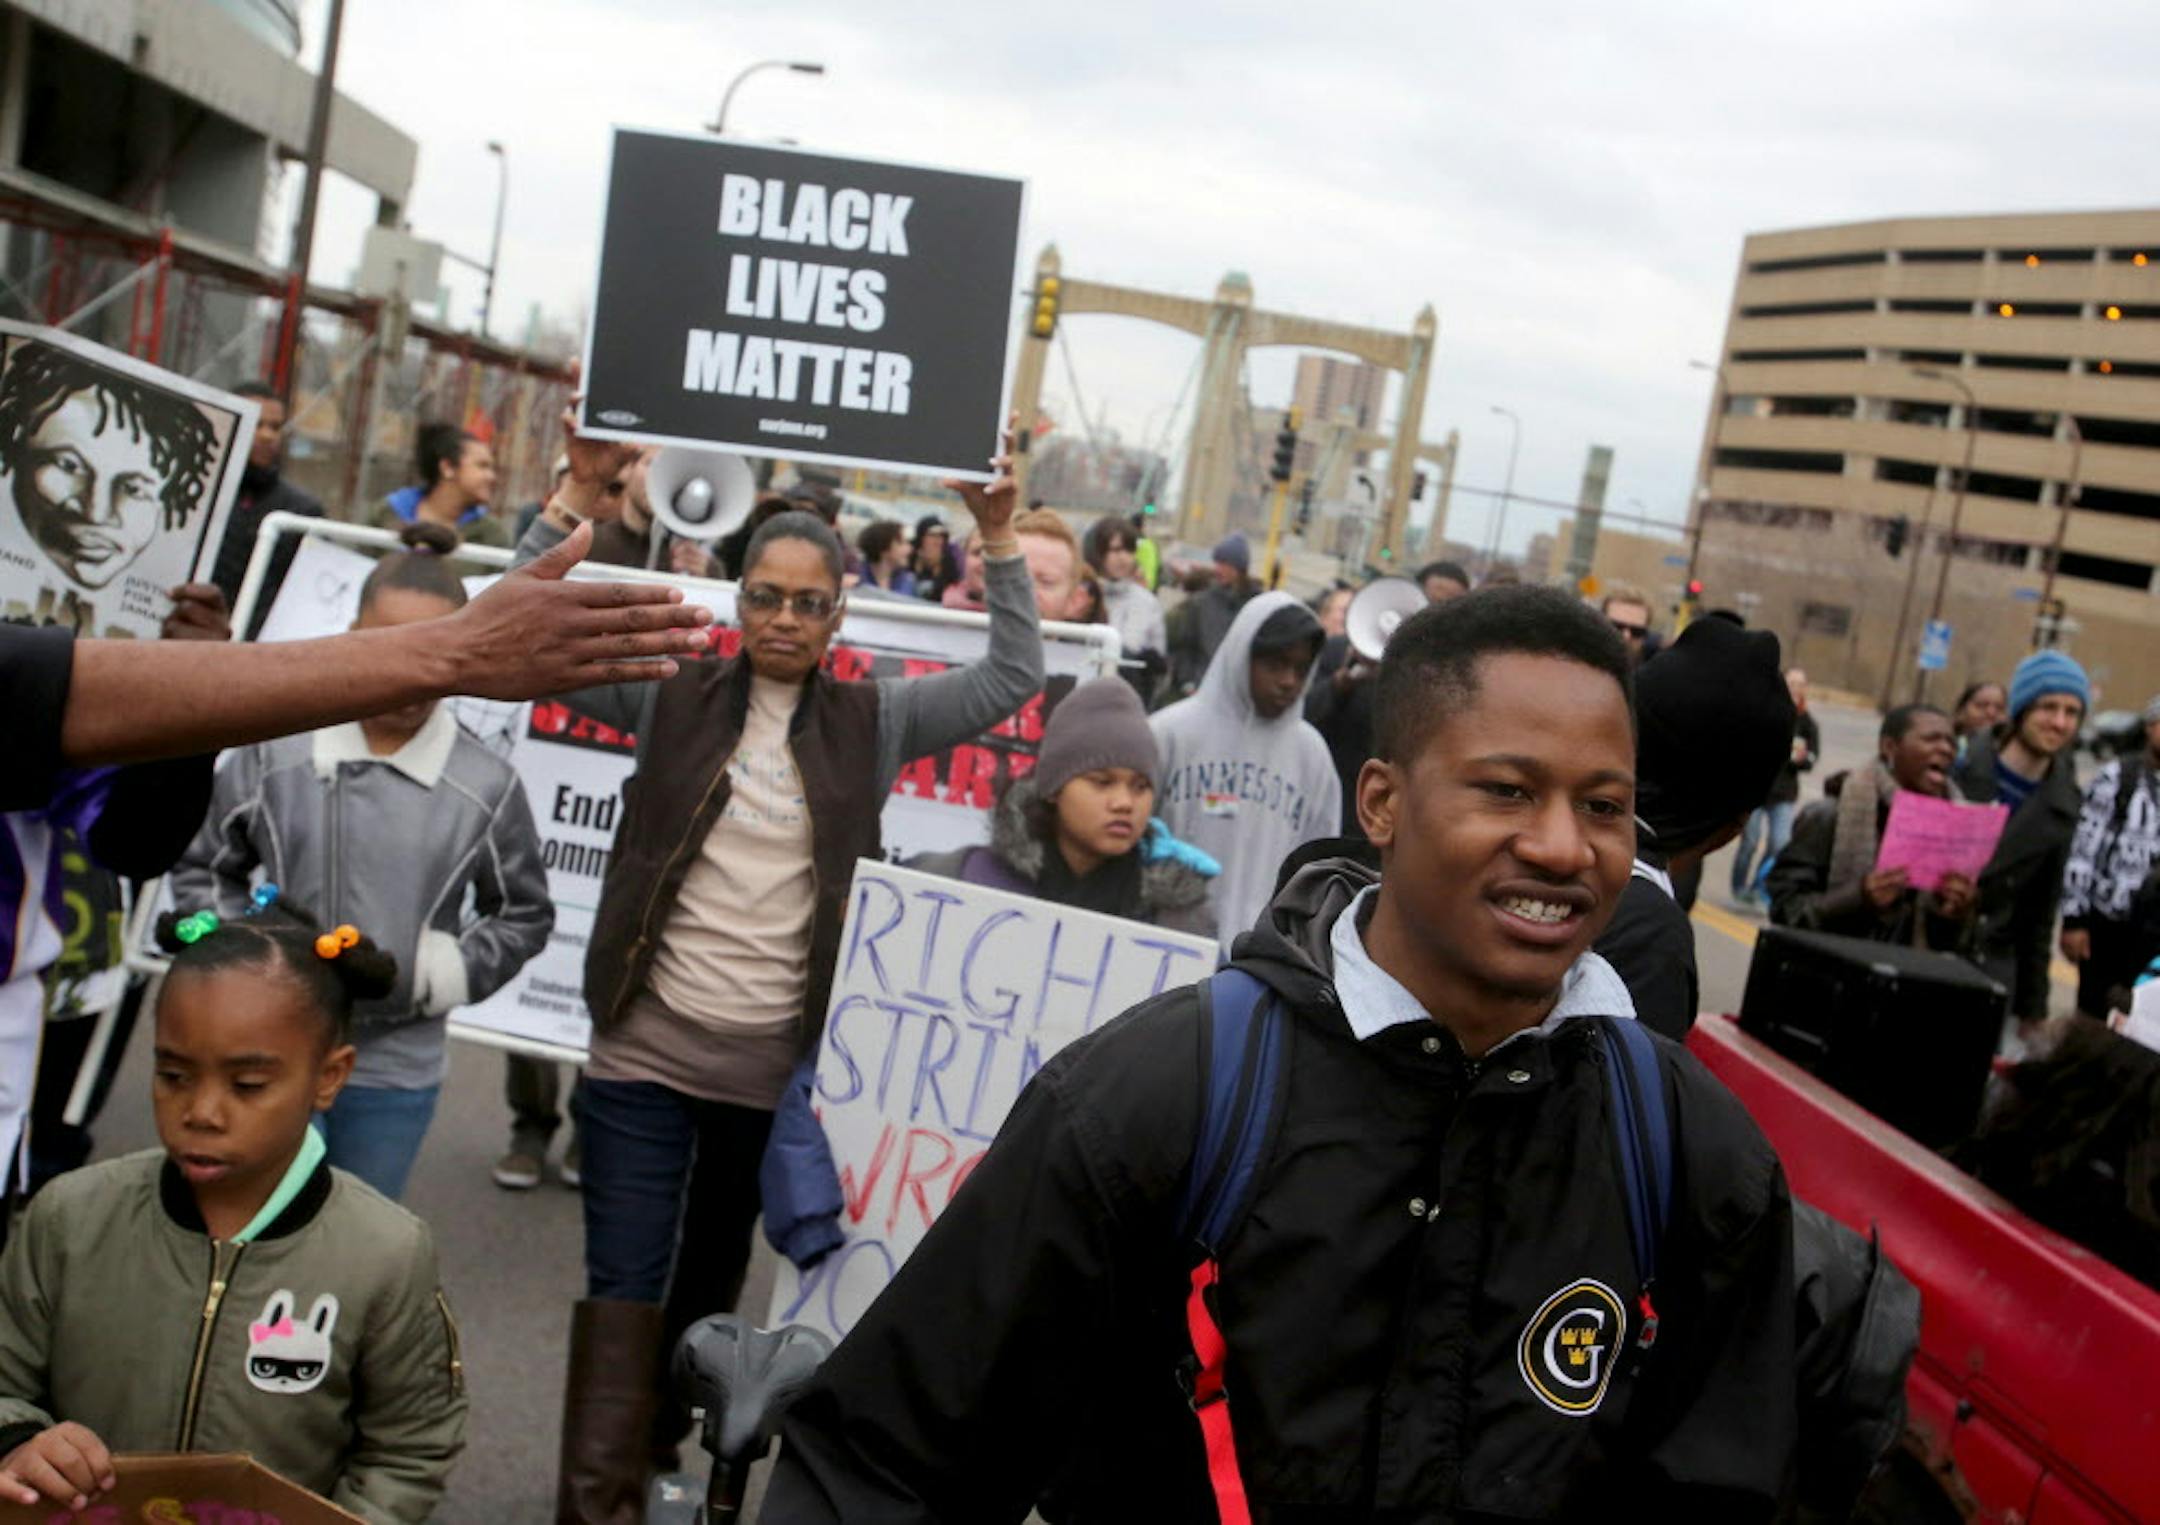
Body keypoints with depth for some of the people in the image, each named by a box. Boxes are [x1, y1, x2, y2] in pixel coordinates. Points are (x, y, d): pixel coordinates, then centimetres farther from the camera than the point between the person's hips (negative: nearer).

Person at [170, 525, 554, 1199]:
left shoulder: (486, 785, -5)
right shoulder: (277, 752, -4)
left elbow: (523, 914, 8)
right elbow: (202, 868, 10)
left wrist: (443, 971, -7)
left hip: (397, 1072, 0)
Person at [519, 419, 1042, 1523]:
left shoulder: (873, 721, 5)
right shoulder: (676, 697, 3)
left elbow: (1011, 682, 2)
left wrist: (997, 538, -6)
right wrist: (579, 496, -9)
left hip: (779, 1062, 2)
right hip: (647, 1050, -1)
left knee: (712, 1280, 17)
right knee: (623, 1287, -5)